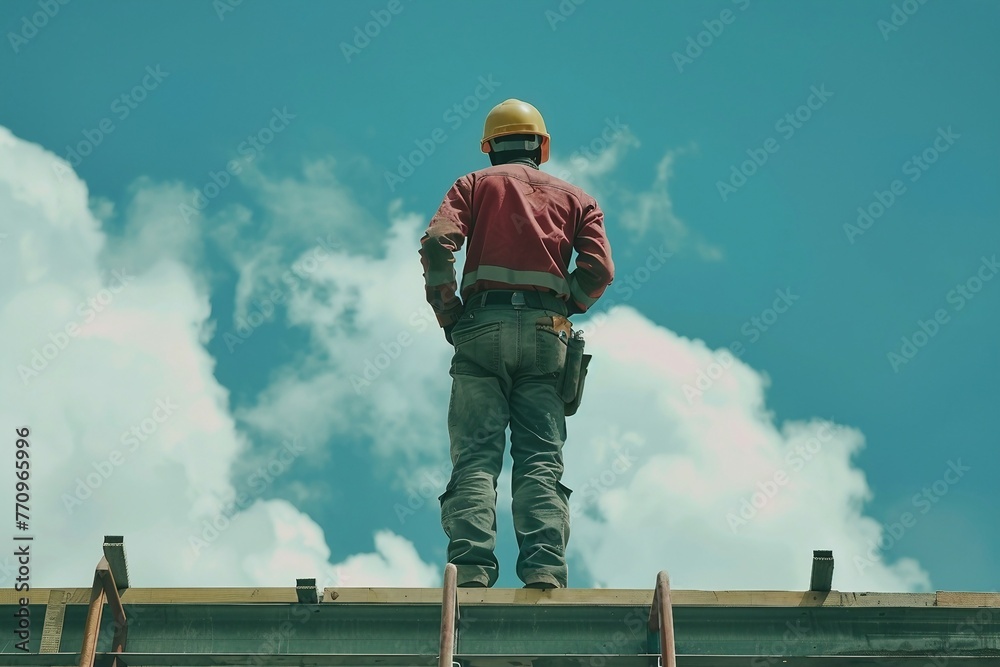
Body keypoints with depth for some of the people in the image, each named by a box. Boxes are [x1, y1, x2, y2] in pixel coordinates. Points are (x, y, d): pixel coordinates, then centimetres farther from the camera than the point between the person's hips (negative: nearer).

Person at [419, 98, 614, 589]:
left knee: (475, 458, -6)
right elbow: (599, 269, 5)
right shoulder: (574, 198, 22)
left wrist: (448, 316, 6)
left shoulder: (474, 184, 18)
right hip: (544, 334, 1)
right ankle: (544, 571, -20)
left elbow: (437, 243, -1)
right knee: (542, 460, -3)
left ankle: (471, 569, -22)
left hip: (482, 328, -1)